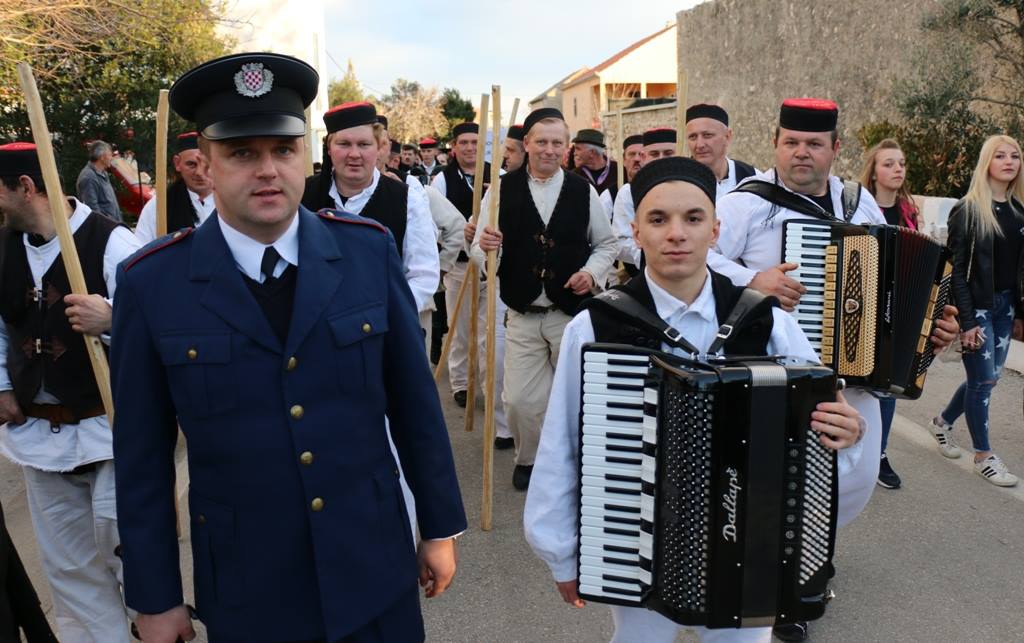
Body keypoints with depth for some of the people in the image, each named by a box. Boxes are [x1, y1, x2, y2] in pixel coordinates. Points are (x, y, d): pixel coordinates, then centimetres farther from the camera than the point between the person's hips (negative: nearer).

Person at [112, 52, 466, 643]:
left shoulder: (369, 250, -8)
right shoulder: (152, 282, -10)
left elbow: (414, 399, -1)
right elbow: (143, 454, -3)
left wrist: (441, 526, 4)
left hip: (374, 569, 1)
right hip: (244, 589, 0)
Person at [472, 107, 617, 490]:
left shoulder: (583, 191, 0)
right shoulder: (502, 190, -3)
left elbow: (606, 244, 11)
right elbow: (479, 251, -3)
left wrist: (592, 272, -7)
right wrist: (484, 248, -26)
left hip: (573, 313, 1)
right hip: (522, 315, 0)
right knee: (520, 400, 1)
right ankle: (528, 459, 29)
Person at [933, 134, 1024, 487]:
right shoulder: (968, 209, -10)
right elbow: (956, 269, -12)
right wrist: (966, 320, -16)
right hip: (977, 307, -6)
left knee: (985, 378, 12)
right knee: (984, 380, -1)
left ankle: (943, 422, 36)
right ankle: (984, 456, 14)